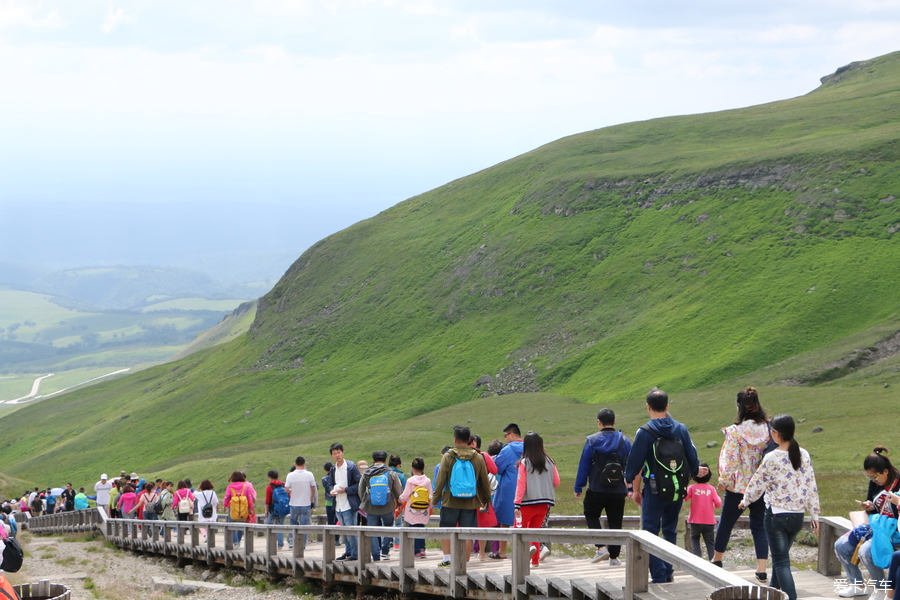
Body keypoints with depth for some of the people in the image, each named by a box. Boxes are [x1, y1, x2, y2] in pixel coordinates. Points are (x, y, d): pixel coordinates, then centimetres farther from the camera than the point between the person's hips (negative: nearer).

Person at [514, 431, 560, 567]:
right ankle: (535, 559, 8)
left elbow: (521, 485, -12)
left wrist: (517, 505, -11)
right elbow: (556, 482, 6)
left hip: (528, 502, -4)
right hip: (544, 502, 4)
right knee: (535, 530, 15)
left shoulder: (524, 463, -10)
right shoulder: (549, 462, 0)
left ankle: (529, 546, -20)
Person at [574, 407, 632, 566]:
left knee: (591, 516, 16)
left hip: (597, 490, -2)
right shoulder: (624, 441, 1)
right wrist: (630, 488, 14)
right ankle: (614, 557, 10)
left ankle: (601, 547, -2)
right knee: (615, 522, 9)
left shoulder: (592, 441, -7)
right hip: (618, 491, 2)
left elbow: (583, 465, -4)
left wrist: (578, 487, 3)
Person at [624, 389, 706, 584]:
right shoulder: (681, 429, 2)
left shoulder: (644, 433, -10)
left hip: (655, 491, -5)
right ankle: (668, 572, 21)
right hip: (678, 490, 5)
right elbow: (692, 457, 8)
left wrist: (635, 489, 4)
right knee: (670, 531, 19)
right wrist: (696, 471, 29)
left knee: (650, 532, 1)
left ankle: (659, 577, -6)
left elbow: (635, 463, -7)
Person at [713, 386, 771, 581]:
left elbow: (729, 459, -13)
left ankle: (717, 559, 34)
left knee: (726, 522, 17)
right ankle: (761, 570, 1)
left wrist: (723, 481, -1)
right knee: (759, 525, 9)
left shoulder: (735, 431, -14)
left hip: (738, 486, -3)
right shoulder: (768, 429, -4)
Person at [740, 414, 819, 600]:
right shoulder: (803, 455, 0)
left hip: (776, 515, -6)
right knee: (781, 555, 23)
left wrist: (745, 501, 16)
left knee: (781, 561, -3)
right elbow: (811, 487, 3)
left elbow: (757, 484, -3)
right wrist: (814, 514, 11)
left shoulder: (771, 458, -14)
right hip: (798, 515, 6)